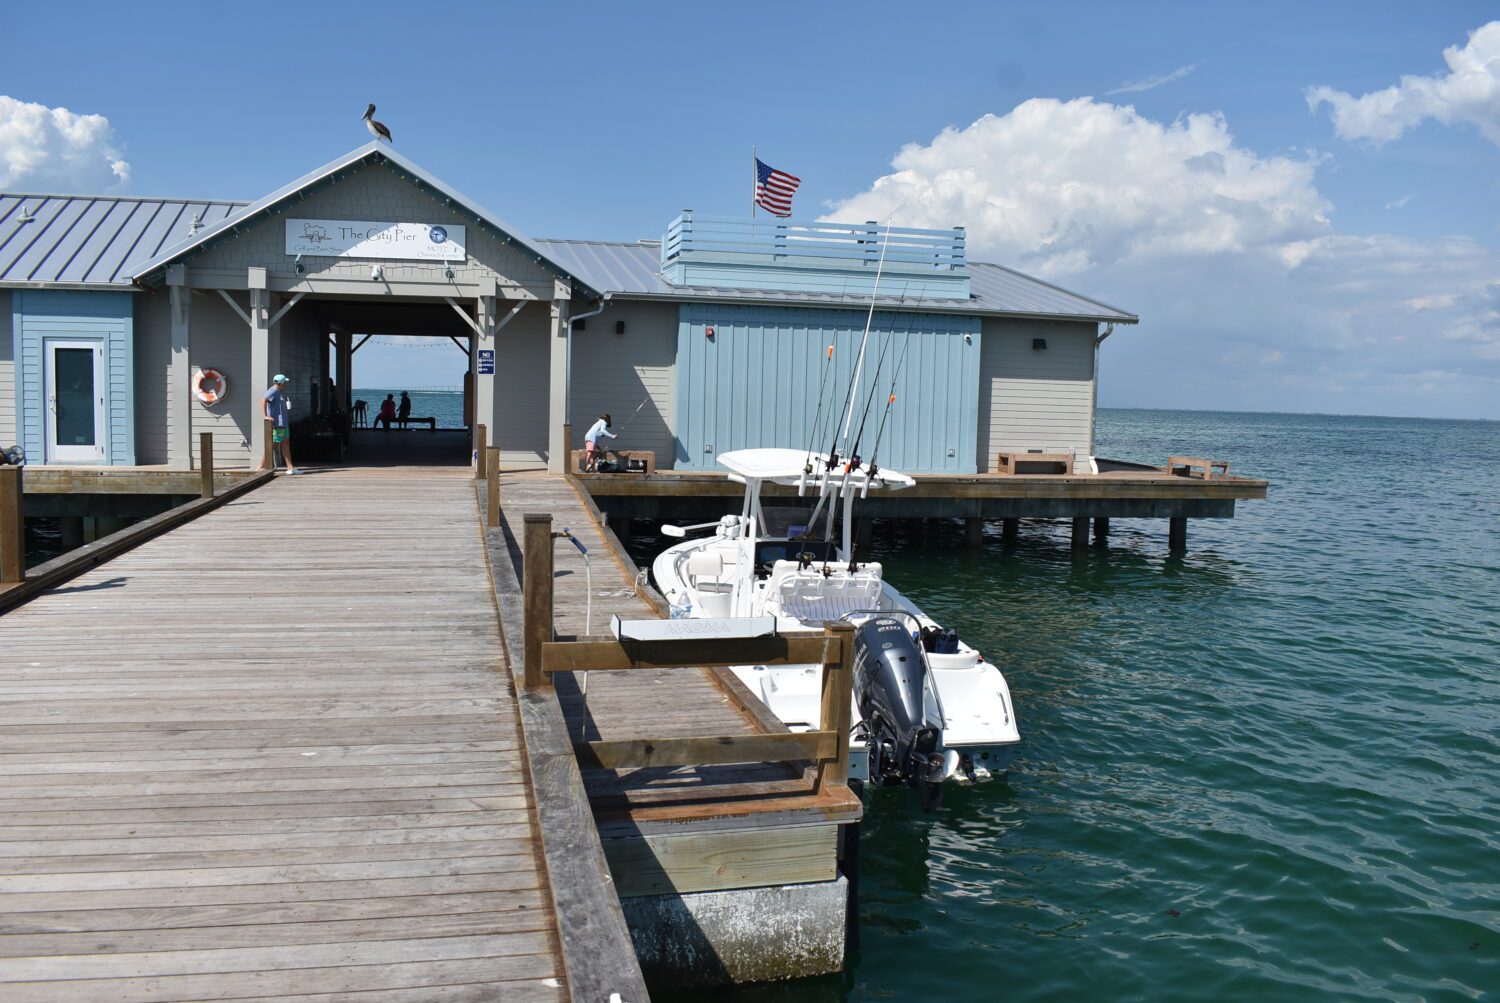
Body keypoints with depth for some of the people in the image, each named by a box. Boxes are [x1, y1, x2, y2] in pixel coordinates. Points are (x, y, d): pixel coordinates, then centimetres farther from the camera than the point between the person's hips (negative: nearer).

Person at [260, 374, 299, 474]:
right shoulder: (273, 391, -13)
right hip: (277, 424, -11)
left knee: (286, 444, 10)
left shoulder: (280, 392, 18)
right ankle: (261, 467, -4)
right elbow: (263, 400, -28)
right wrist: (265, 416, -32)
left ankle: (290, 468, 12)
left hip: (283, 423, 11)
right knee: (272, 445, -8)